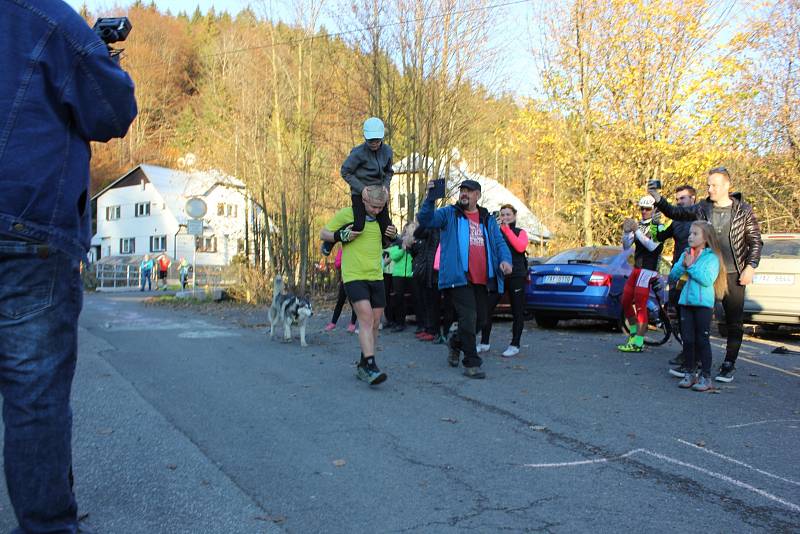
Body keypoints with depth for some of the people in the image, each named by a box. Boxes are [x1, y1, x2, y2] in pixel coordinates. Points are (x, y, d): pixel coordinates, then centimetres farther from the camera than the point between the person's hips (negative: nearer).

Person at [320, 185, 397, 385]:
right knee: (366, 318, -18)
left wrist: (393, 235, 2)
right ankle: (371, 367, -20)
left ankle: (363, 365, 21)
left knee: (374, 323, 7)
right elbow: (323, 234, 2)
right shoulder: (346, 214, -6)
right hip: (354, 277, -6)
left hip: (376, 277, 6)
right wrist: (341, 236, -17)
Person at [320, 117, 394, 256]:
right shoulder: (358, 153, -16)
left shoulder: (387, 151, 0)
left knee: (386, 227, 1)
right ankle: (330, 241, 8)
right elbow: (345, 172, -10)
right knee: (358, 227, -17)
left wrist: (385, 185, -5)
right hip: (360, 194, -5)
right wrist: (362, 188, -17)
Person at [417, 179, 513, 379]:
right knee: (468, 318, -12)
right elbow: (425, 219, -9)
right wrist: (430, 197, -24)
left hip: (482, 280, 5)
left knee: (480, 319, 13)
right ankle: (471, 363, 0)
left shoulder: (487, 219, 18)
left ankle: (456, 344, 39)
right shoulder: (449, 213, 6)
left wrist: (505, 259, -10)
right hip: (459, 277, -5)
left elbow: (500, 242, 10)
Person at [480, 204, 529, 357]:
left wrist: (507, 229, -13)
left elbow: (520, 247, -13)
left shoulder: (520, 232, 8)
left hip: (516, 276, -1)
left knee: (517, 312, 2)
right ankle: (484, 343, 5)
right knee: (486, 309, -6)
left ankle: (515, 346, 11)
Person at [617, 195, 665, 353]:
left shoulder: (658, 227, -5)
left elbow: (652, 246, -19)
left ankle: (638, 343, -9)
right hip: (636, 268, 7)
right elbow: (626, 246, 9)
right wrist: (626, 232, -9)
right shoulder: (638, 225, 14)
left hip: (648, 269, -7)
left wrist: (637, 231, -21)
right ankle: (634, 333, 25)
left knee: (640, 305, -11)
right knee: (626, 302, 9)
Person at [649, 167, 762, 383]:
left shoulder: (743, 210, 0)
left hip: (733, 275, -2)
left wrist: (751, 266, -7)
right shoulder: (701, 209, 5)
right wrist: (659, 200, -1)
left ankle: (729, 365, 15)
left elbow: (755, 241, 2)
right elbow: (674, 213, 14)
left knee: (734, 323, 4)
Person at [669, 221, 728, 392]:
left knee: (702, 340, -1)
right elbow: (672, 276, 5)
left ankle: (706, 377, 7)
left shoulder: (711, 257, -5)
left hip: (703, 303, -4)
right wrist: (682, 266, -11)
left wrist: (691, 266, -17)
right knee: (688, 339, 7)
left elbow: (708, 279, -17)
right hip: (686, 302, 4)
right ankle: (689, 373, 18)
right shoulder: (685, 254, 10)